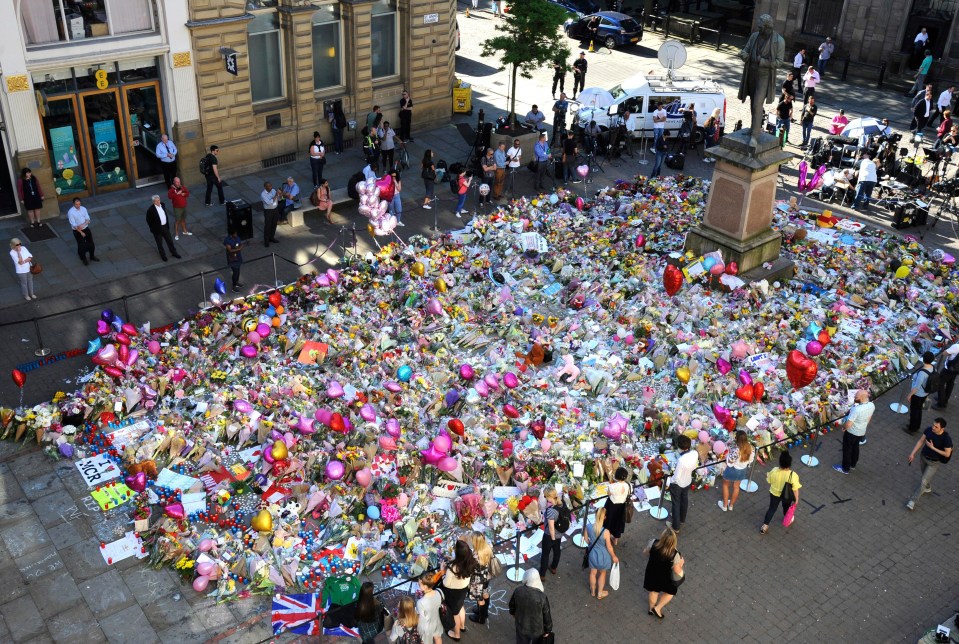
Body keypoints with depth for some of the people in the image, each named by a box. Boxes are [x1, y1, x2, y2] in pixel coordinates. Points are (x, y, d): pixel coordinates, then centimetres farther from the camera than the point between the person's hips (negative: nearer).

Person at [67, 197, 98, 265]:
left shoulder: (83, 209, -6)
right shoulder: (71, 212, -21)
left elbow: (88, 219, -5)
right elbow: (73, 225, -20)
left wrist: (83, 225, -24)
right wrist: (81, 232, -20)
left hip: (86, 229, 5)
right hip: (77, 231, -4)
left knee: (91, 243, 16)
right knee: (81, 245, 8)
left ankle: (92, 256, 39)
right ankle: (84, 259, 31)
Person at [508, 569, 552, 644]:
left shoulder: (518, 591, -24)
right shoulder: (542, 596, -33)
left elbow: (512, 604, -2)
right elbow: (547, 615, -19)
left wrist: (513, 613, 21)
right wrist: (548, 629, -1)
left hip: (521, 625, 2)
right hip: (536, 627, -2)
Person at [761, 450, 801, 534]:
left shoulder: (774, 471, -28)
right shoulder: (793, 475, -35)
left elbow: (769, 481, -8)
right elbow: (795, 489, -21)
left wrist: (767, 476, 14)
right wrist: (796, 499, -4)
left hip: (774, 494, 1)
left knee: (772, 509, 22)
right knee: (786, 507, 30)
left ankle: (765, 526, 26)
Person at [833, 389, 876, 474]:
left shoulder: (856, 409, -39)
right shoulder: (872, 405, -16)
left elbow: (848, 424, -32)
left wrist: (843, 427, -10)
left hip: (851, 432, -7)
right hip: (861, 432, 7)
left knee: (847, 450, 15)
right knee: (855, 447, 28)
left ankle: (845, 468, 33)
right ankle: (853, 464, 49)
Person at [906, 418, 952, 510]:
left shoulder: (946, 438, -31)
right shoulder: (929, 430, -19)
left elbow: (947, 454, -21)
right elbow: (921, 441, -7)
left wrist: (933, 448, -28)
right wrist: (913, 453, -11)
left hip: (934, 462, -5)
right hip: (923, 456, 5)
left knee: (923, 481, -2)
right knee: (925, 474, 30)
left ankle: (912, 501, 9)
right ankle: (928, 488, 60)